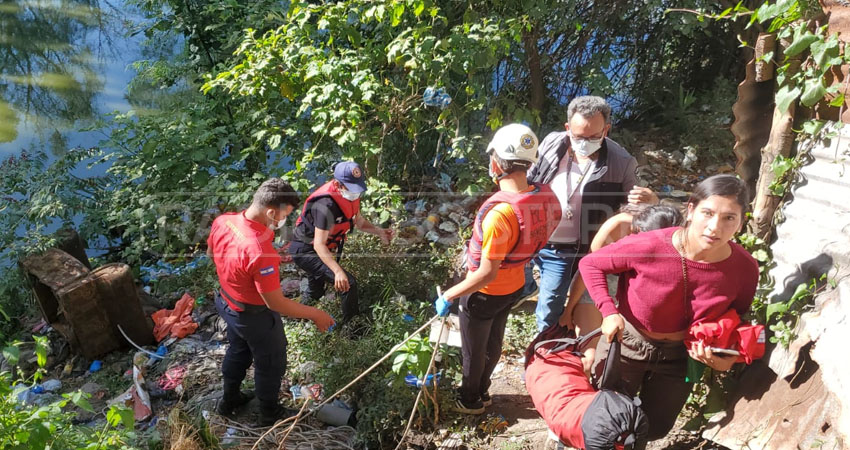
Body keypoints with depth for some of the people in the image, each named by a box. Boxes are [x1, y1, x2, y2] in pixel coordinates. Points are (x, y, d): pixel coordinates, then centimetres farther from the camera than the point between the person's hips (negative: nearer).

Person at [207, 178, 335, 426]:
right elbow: (275, 303, -31)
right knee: (270, 363, 19)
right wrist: (316, 314, -19)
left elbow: (211, 252, 6)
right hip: (255, 316, -7)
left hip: (227, 303, 8)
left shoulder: (223, 220, -17)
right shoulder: (260, 252, -41)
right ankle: (270, 414, 43)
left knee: (238, 350, 32)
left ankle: (229, 399, 55)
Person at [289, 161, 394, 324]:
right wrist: (338, 271, -47)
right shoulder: (326, 205, -34)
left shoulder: (351, 195, -7)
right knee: (348, 283, -20)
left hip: (317, 250, 9)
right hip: (306, 251, -9)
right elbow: (319, 245, -35)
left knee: (315, 292, 30)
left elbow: (359, 222, 8)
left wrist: (379, 231, -10)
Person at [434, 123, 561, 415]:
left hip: (485, 292, -7)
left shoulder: (499, 214, -37)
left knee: (473, 350, 18)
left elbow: (487, 273, -32)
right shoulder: (545, 197, -14)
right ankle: (482, 391, 49)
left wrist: (448, 296, -20)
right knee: (494, 342, 27)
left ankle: (470, 401, 41)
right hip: (514, 287, 7)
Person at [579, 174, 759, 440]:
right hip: (627, 342, -3)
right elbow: (590, 264, -16)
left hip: (680, 355, 3)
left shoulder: (745, 269, -21)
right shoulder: (648, 247, -32)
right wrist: (609, 312, -25)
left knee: (655, 428, 24)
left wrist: (727, 358, -20)